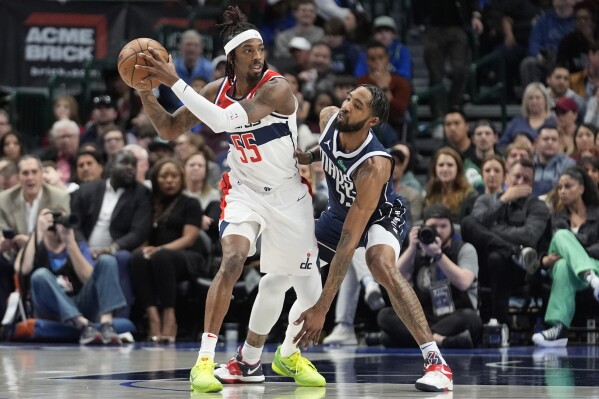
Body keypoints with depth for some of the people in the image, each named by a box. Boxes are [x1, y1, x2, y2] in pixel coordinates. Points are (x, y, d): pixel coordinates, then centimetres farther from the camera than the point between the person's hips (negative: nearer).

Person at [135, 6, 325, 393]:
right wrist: (145, 92, -14)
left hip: (288, 194, -2)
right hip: (245, 191, 2)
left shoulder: (276, 87, -23)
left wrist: (175, 81, -37)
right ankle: (205, 359, -24)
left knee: (310, 290, 6)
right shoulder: (219, 89, -6)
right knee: (232, 261, -25)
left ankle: (288, 354, 35)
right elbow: (170, 129, 3)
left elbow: (224, 121, -36)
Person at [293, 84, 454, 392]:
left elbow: (348, 242, -43)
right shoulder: (328, 118, -23)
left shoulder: (374, 166, -40)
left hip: (381, 215, -8)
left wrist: (322, 308, -45)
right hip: (339, 212, 8)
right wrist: (309, 156, -13)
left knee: (380, 263, -38)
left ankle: (436, 362, -37)